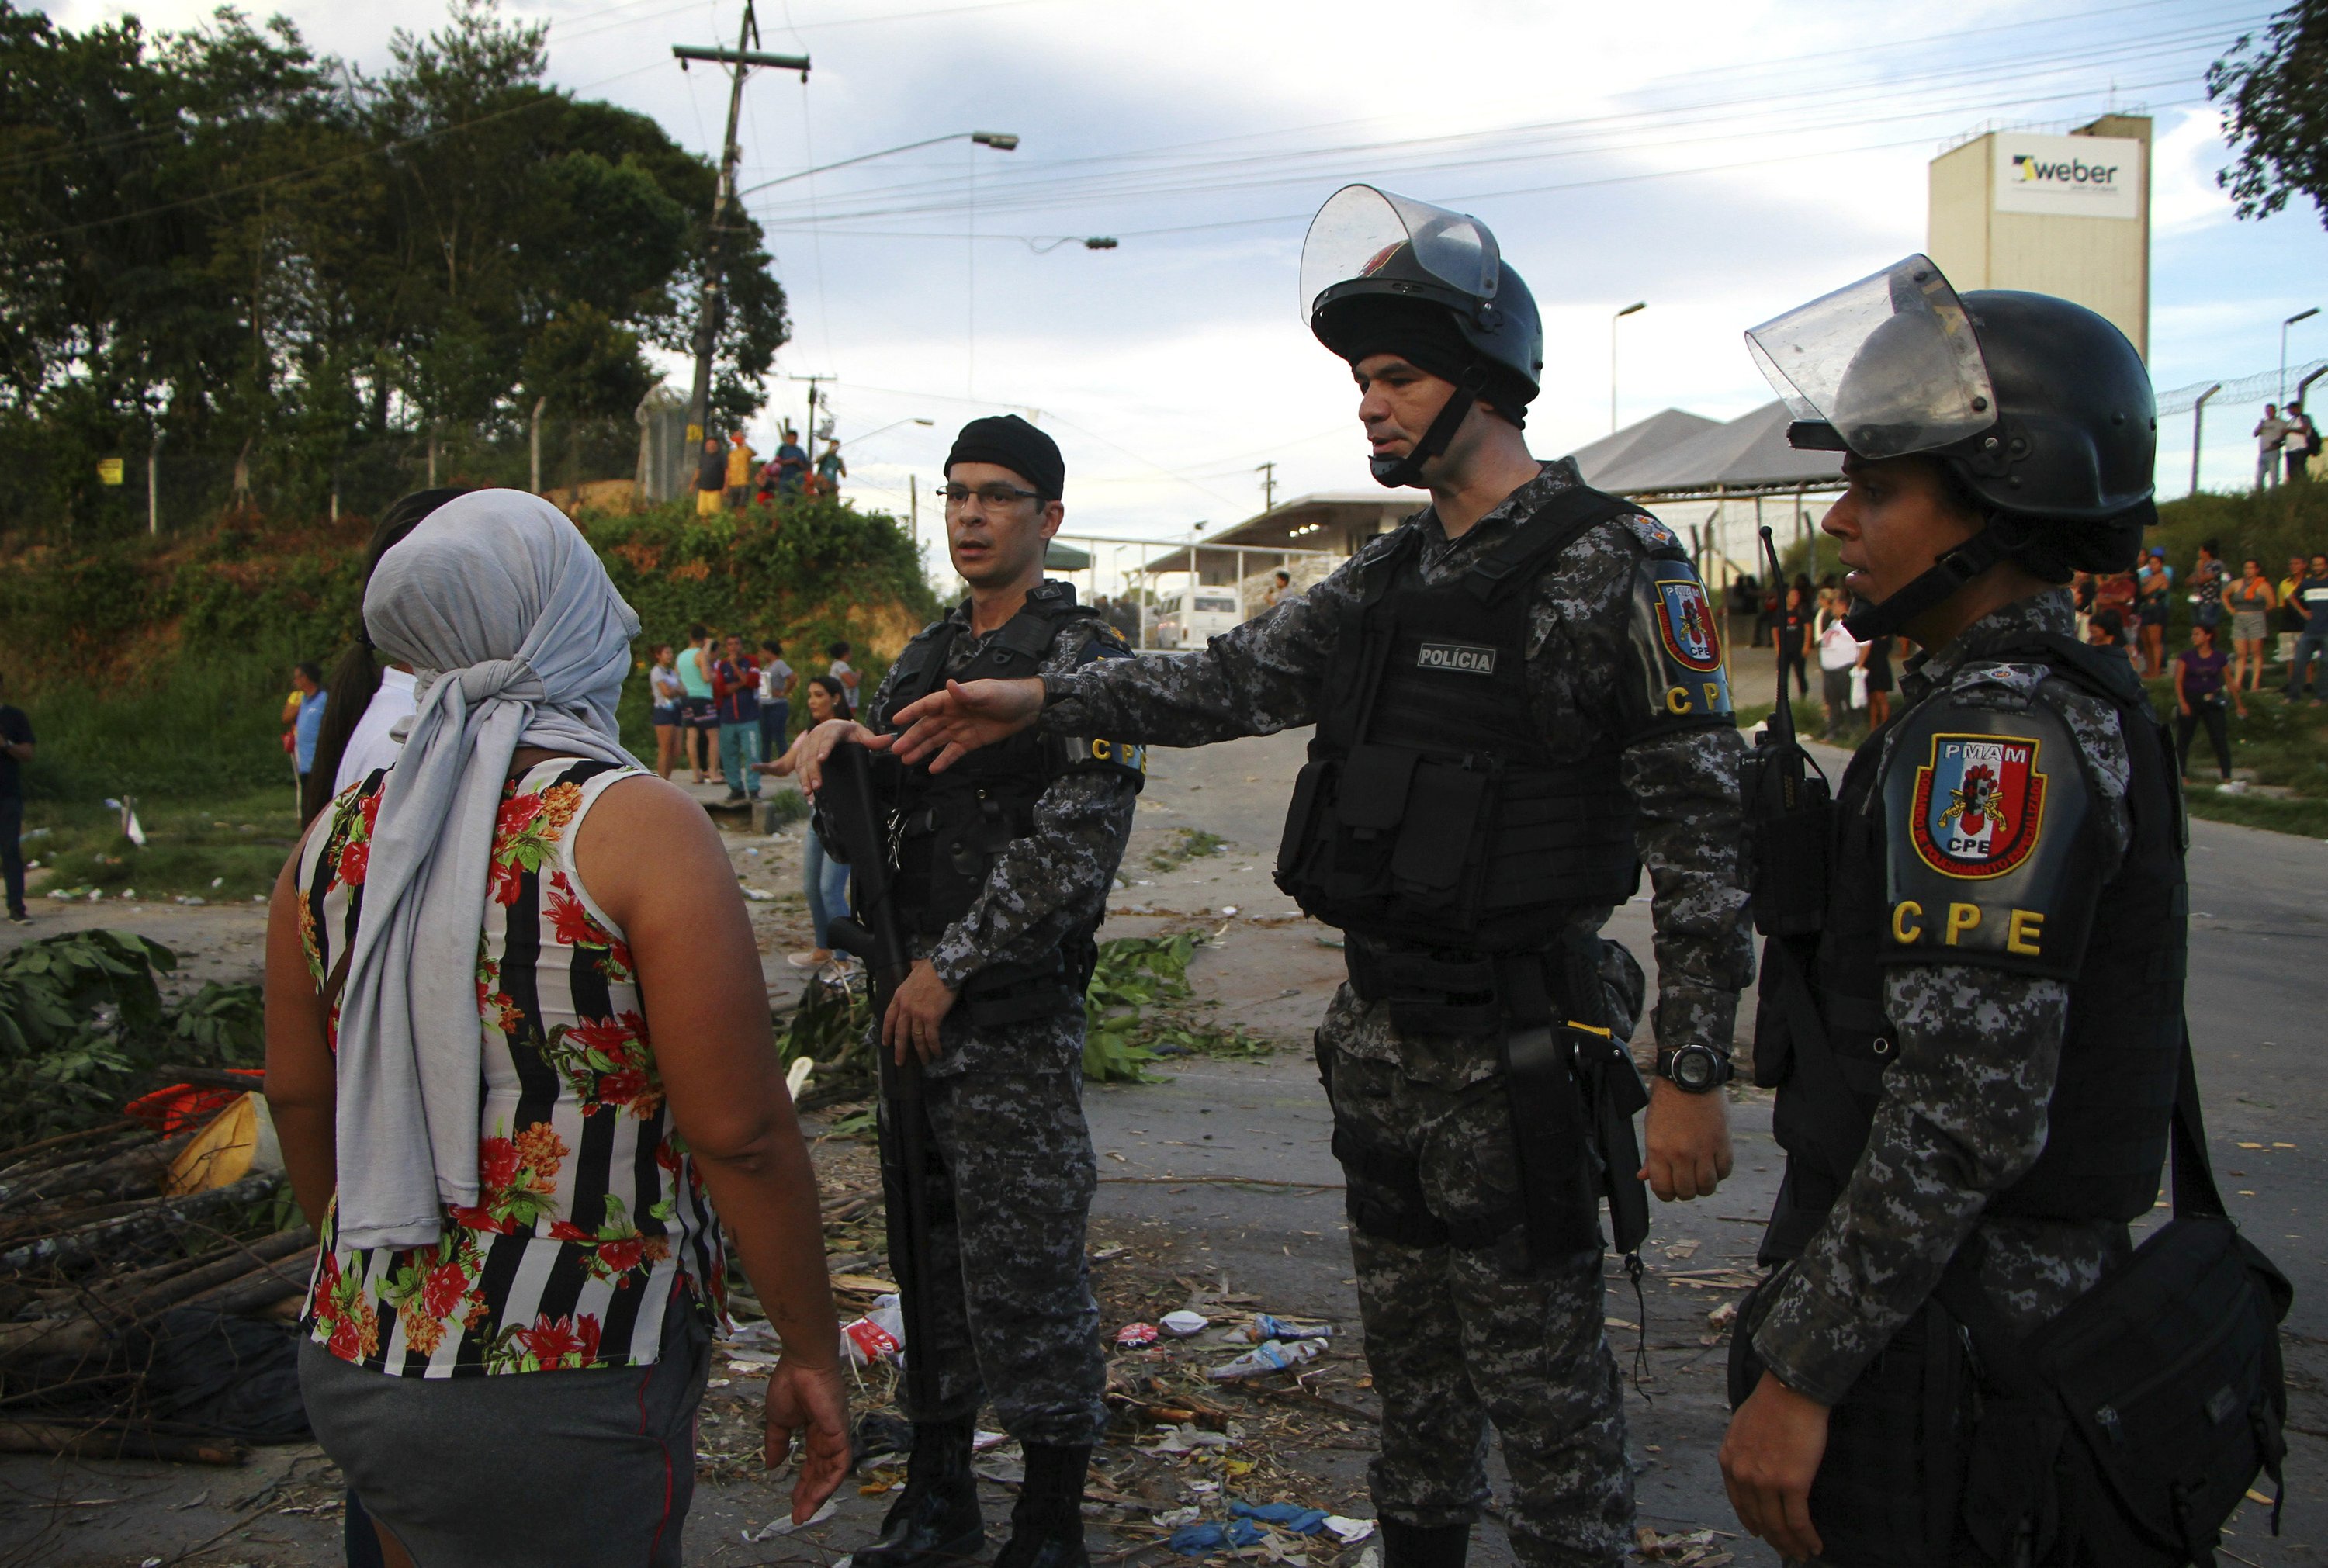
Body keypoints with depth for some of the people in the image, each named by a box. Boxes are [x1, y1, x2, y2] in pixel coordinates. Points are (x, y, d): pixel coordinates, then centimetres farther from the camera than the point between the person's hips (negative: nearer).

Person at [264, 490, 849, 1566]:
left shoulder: (338, 837, 3)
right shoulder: (638, 829, -16)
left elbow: (298, 1102, 11)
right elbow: (740, 1137, -17)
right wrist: (811, 1352, -6)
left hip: (352, 1360, 6)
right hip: (567, 1389, -6)